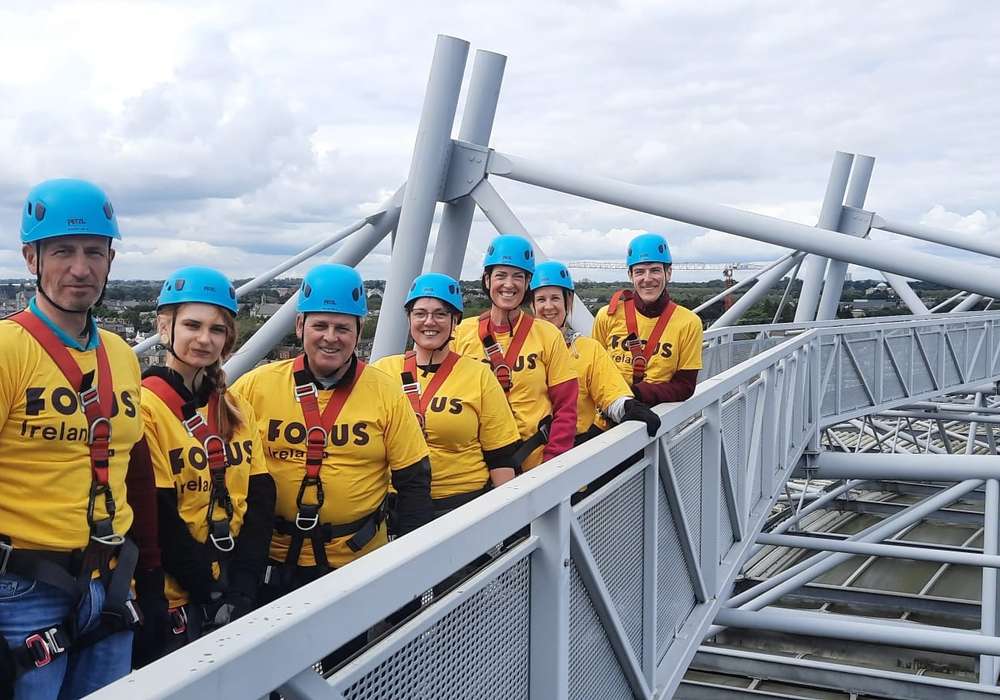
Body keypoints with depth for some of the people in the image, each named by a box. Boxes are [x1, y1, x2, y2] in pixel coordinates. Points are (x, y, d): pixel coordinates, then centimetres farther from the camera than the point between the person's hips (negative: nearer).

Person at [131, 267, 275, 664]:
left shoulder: (237, 409, 8)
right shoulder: (145, 406, -11)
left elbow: (260, 500, 4)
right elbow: (158, 519, -14)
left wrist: (242, 586, -6)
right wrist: (212, 588, -13)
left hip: (237, 597, 6)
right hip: (174, 599, -5)